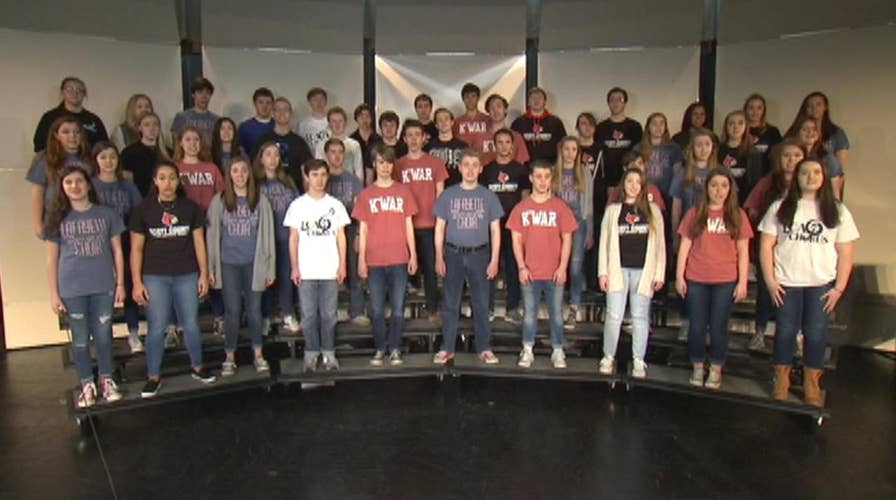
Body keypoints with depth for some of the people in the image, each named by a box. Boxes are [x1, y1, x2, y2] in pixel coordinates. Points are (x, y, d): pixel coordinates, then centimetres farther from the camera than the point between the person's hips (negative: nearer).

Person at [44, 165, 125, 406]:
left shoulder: (106, 214, 2)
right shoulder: (58, 219, 1)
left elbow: (117, 251, 5)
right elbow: (51, 259, 3)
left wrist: (120, 283, 2)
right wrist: (54, 294, -1)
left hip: (104, 286, 0)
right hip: (72, 289, 0)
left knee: (103, 335, 9)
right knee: (80, 339, 9)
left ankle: (106, 380, 25)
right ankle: (87, 385, 22)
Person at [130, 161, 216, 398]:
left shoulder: (191, 208, 2)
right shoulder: (143, 210, -1)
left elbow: (199, 242, 5)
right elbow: (136, 248, 1)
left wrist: (204, 274, 2)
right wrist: (137, 282, -3)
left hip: (187, 275, 1)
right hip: (155, 276, -1)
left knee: (191, 324, 8)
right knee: (157, 327, 1)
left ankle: (198, 367, 26)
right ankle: (153, 377, 14)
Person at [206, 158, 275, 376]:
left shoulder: (260, 200, 1)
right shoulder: (219, 201, 1)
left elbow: (268, 235, 3)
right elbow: (212, 235, 4)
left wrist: (270, 267, 2)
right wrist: (210, 268, 1)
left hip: (254, 263, 0)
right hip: (228, 264, 0)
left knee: (254, 310, 7)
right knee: (232, 311, 5)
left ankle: (258, 355, 21)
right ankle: (229, 358, 17)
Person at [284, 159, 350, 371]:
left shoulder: (335, 205, 5)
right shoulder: (297, 205, 2)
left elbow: (341, 236, 7)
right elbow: (293, 238, 3)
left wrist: (342, 264, 0)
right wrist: (294, 267, -3)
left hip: (330, 270, 1)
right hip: (306, 270, 0)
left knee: (329, 314, 6)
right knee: (309, 315, 5)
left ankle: (328, 352, 17)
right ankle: (311, 353, 16)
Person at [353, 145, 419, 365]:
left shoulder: (403, 191, 7)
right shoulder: (366, 194, 6)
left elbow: (408, 225, 9)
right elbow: (362, 229, 6)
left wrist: (413, 255, 3)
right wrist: (361, 260, 0)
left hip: (399, 259, 0)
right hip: (374, 261, 0)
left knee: (398, 308, 3)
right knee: (377, 309, 5)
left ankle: (395, 348, 14)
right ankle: (380, 348, 17)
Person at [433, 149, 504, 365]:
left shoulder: (488, 196, 3)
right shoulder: (448, 195, 3)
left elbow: (495, 230, 5)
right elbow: (439, 228, 5)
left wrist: (494, 260, -2)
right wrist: (439, 258, -2)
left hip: (479, 254, 0)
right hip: (453, 254, 0)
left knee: (481, 304, 5)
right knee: (450, 304, 5)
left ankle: (484, 348, 15)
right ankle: (447, 348, 14)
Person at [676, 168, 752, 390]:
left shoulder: (737, 215, 2)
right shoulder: (694, 213, 3)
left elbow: (743, 251, 2)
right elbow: (684, 246, 4)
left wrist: (743, 282, -2)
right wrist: (679, 276, -1)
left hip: (725, 281, 0)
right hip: (696, 280, 1)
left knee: (718, 327, 5)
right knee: (697, 327, 6)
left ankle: (716, 371, 19)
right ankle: (697, 368, 21)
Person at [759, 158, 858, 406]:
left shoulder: (838, 212, 3)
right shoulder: (780, 208, 0)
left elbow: (845, 253, 3)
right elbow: (766, 246, -1)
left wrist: (839, 288, -3)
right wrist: (770, 281, -7)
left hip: (822, 284, 1)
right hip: (787, 283, -1)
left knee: (816, 334, 5)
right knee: (785, 332, 6)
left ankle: (812, 385, 22)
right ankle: (781, 381, 21)